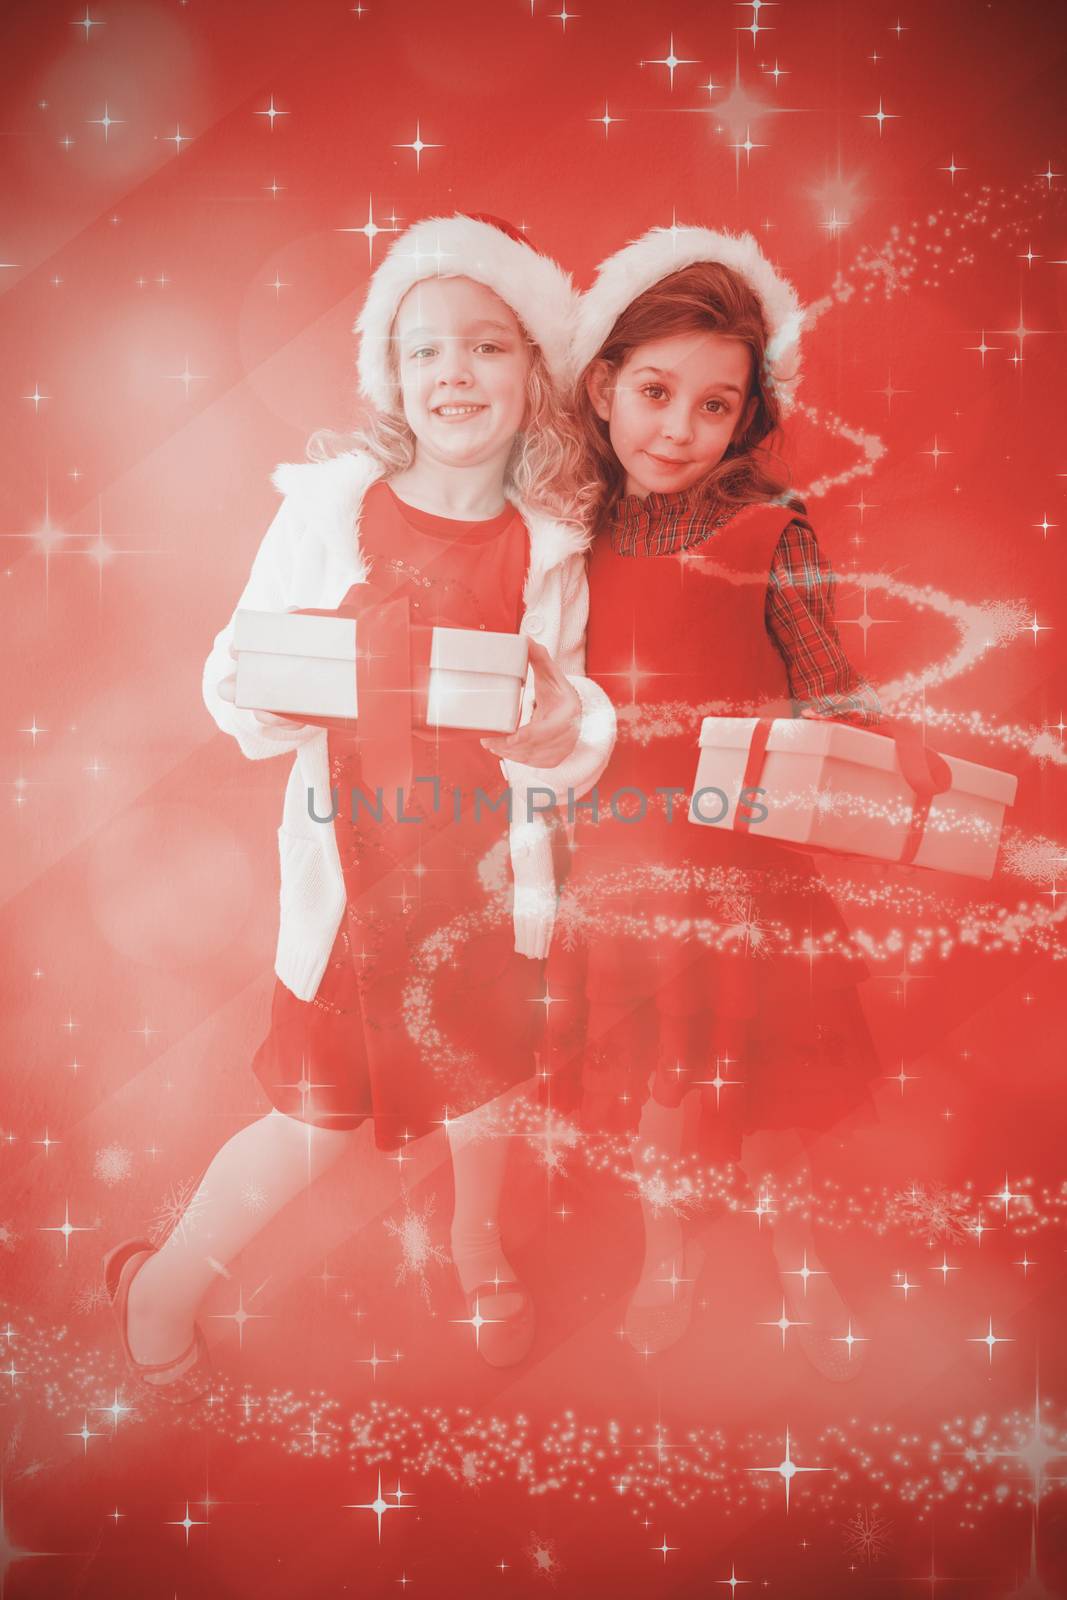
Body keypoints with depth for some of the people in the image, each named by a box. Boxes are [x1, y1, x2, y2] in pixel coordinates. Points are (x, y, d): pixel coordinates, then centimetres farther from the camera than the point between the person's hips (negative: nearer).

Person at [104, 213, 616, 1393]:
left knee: (484, 1075, 20)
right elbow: (238, 693, -7)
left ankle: (478, 1241, 52)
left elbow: (571, 744, -6)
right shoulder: (327, 507, -9)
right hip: (352, 865, -2)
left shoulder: (546, 550, -5)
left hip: (485, 866, 2)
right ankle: (164, 1286, 33)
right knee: (319, 1122, 5)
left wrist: (557, 728, -28)